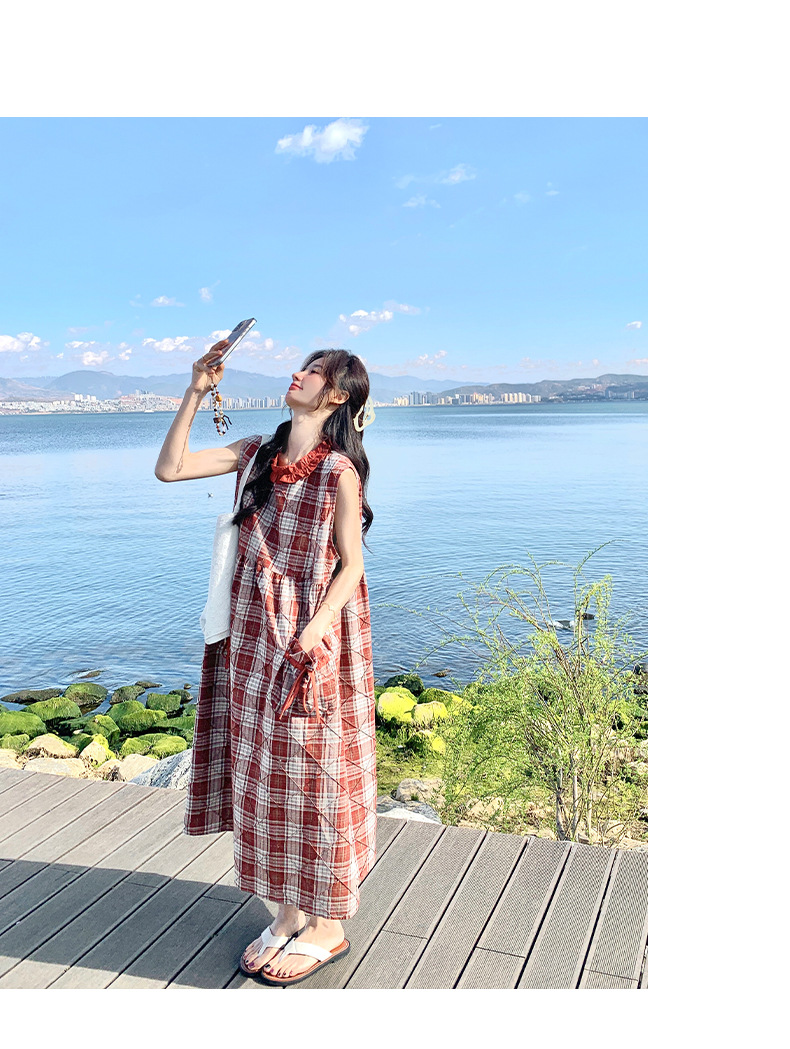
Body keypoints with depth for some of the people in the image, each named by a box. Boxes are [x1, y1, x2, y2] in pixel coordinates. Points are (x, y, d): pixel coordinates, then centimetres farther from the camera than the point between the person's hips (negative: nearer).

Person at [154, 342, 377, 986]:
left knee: (315, 773, 5)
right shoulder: (258, 452, 6)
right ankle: (291, 913, 33)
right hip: (255, 632, 6)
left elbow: (351, 565, -10)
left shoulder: (340, 470, -12)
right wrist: (196, 393, 0)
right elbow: (170, 469, 5)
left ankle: (329, 926, 25)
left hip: (314, 634, -6)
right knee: (266, 771, 14)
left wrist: (310, 638, -20)